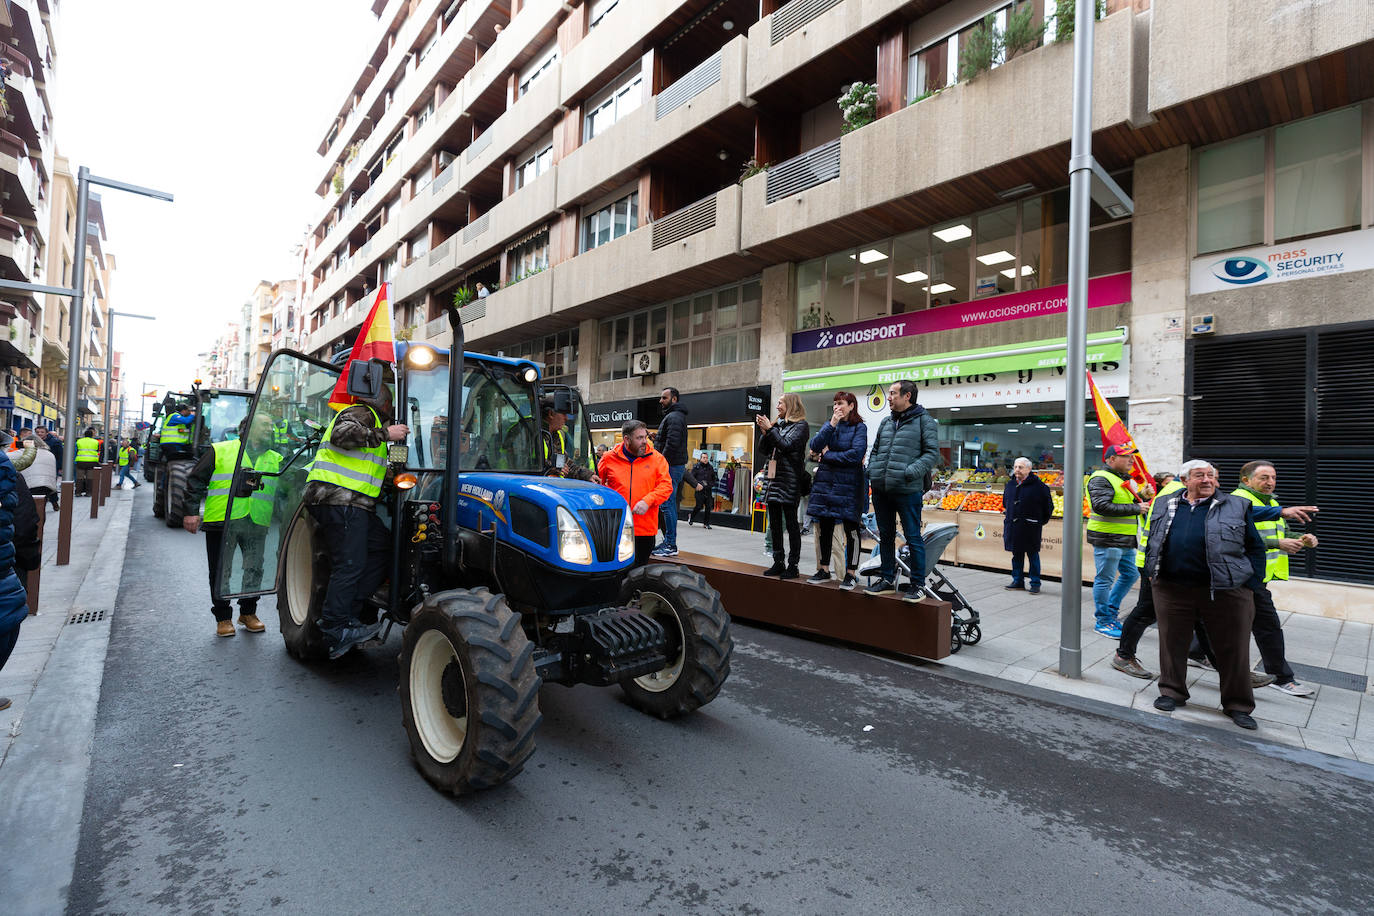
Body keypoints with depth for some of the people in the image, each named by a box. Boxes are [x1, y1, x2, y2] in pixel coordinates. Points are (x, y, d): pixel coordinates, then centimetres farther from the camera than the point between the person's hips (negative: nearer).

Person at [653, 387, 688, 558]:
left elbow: (672, 444, -22)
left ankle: (671, 545, -7)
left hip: (671, 467, -11)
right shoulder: (677, 416, 22)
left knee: (667, 504, -10)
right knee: (670, 505, 12)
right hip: (675, 466, 11)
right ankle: (668, 542, 18)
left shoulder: (673, 417, -12)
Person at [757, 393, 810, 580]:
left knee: (791, 523, -3)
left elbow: (787, 445, -16)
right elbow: (765, 449, 15)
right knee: (775, 524, 8)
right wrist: (764, 432, 0)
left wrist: (770, 429, -11)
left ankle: (793, 566, 2)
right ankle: (778, 563, 16)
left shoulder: (801, 425, -3)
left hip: (790, 479, -7)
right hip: (774, 477, 7)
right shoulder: (778, 424, 17)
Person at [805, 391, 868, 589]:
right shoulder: (828, 424, 13)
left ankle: (851, 573, 9)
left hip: (849, 484, -5)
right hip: (825, 482, 5)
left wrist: (828, 455, -8)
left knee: (851, 529, 1)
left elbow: (856, 454, -15)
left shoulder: (859, 427, -2)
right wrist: (832, 424, -8)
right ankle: (824, 570, 20)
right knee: (824, 528, 9)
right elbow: (814, 446, -2)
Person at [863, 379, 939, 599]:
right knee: (885, 536, 14)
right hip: (881, 490, 7)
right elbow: (875, 450, 24)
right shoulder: (886, 422, 16)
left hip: (908, 490, -6)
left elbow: (932, 453, -7)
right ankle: (887, 579, 26)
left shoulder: (924, 421, -2)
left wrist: (910, 472, -19)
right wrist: (872, 470, 7)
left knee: (913, 538, -1)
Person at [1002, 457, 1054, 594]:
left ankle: (1035, 584, 9)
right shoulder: (1010, 485, 9)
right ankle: (1018, 581, 20)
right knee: (1016, 555, 11)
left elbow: (1048, 505, -1)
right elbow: (1006, 503, 26)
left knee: (1033, 556, 2)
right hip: (1013, 526, 5)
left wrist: (1042, 521, 2)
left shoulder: (1037, 485, -8)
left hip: (1030, 528, -5)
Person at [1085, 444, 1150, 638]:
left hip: (1125, 540, 10)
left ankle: (1110, 611, 30)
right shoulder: (1100, 479, -13)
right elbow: (1102, 506, -25)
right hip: (1107, 540, -10)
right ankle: (1103, 621, 9)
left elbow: (1127, 501, 27)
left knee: (1130, 574, 17)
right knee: (1105, 580, -1)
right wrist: (1135, 508, -20)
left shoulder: (1123, 478, 19)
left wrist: (1142, 497, 6)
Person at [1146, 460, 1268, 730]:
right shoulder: (1165, 506, 10)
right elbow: (1153, 542, 18)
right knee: (1172, 643, 9)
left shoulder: (1236, 507, 4)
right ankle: (1172, 692, 25)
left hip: (1226, 590, -1)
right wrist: (1151, 572, 10)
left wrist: (1250, 584, -2)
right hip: (1172, 589, 1)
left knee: (1233, 649, 7)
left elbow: (1255, 547, 5)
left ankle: (1238, 705, 24)